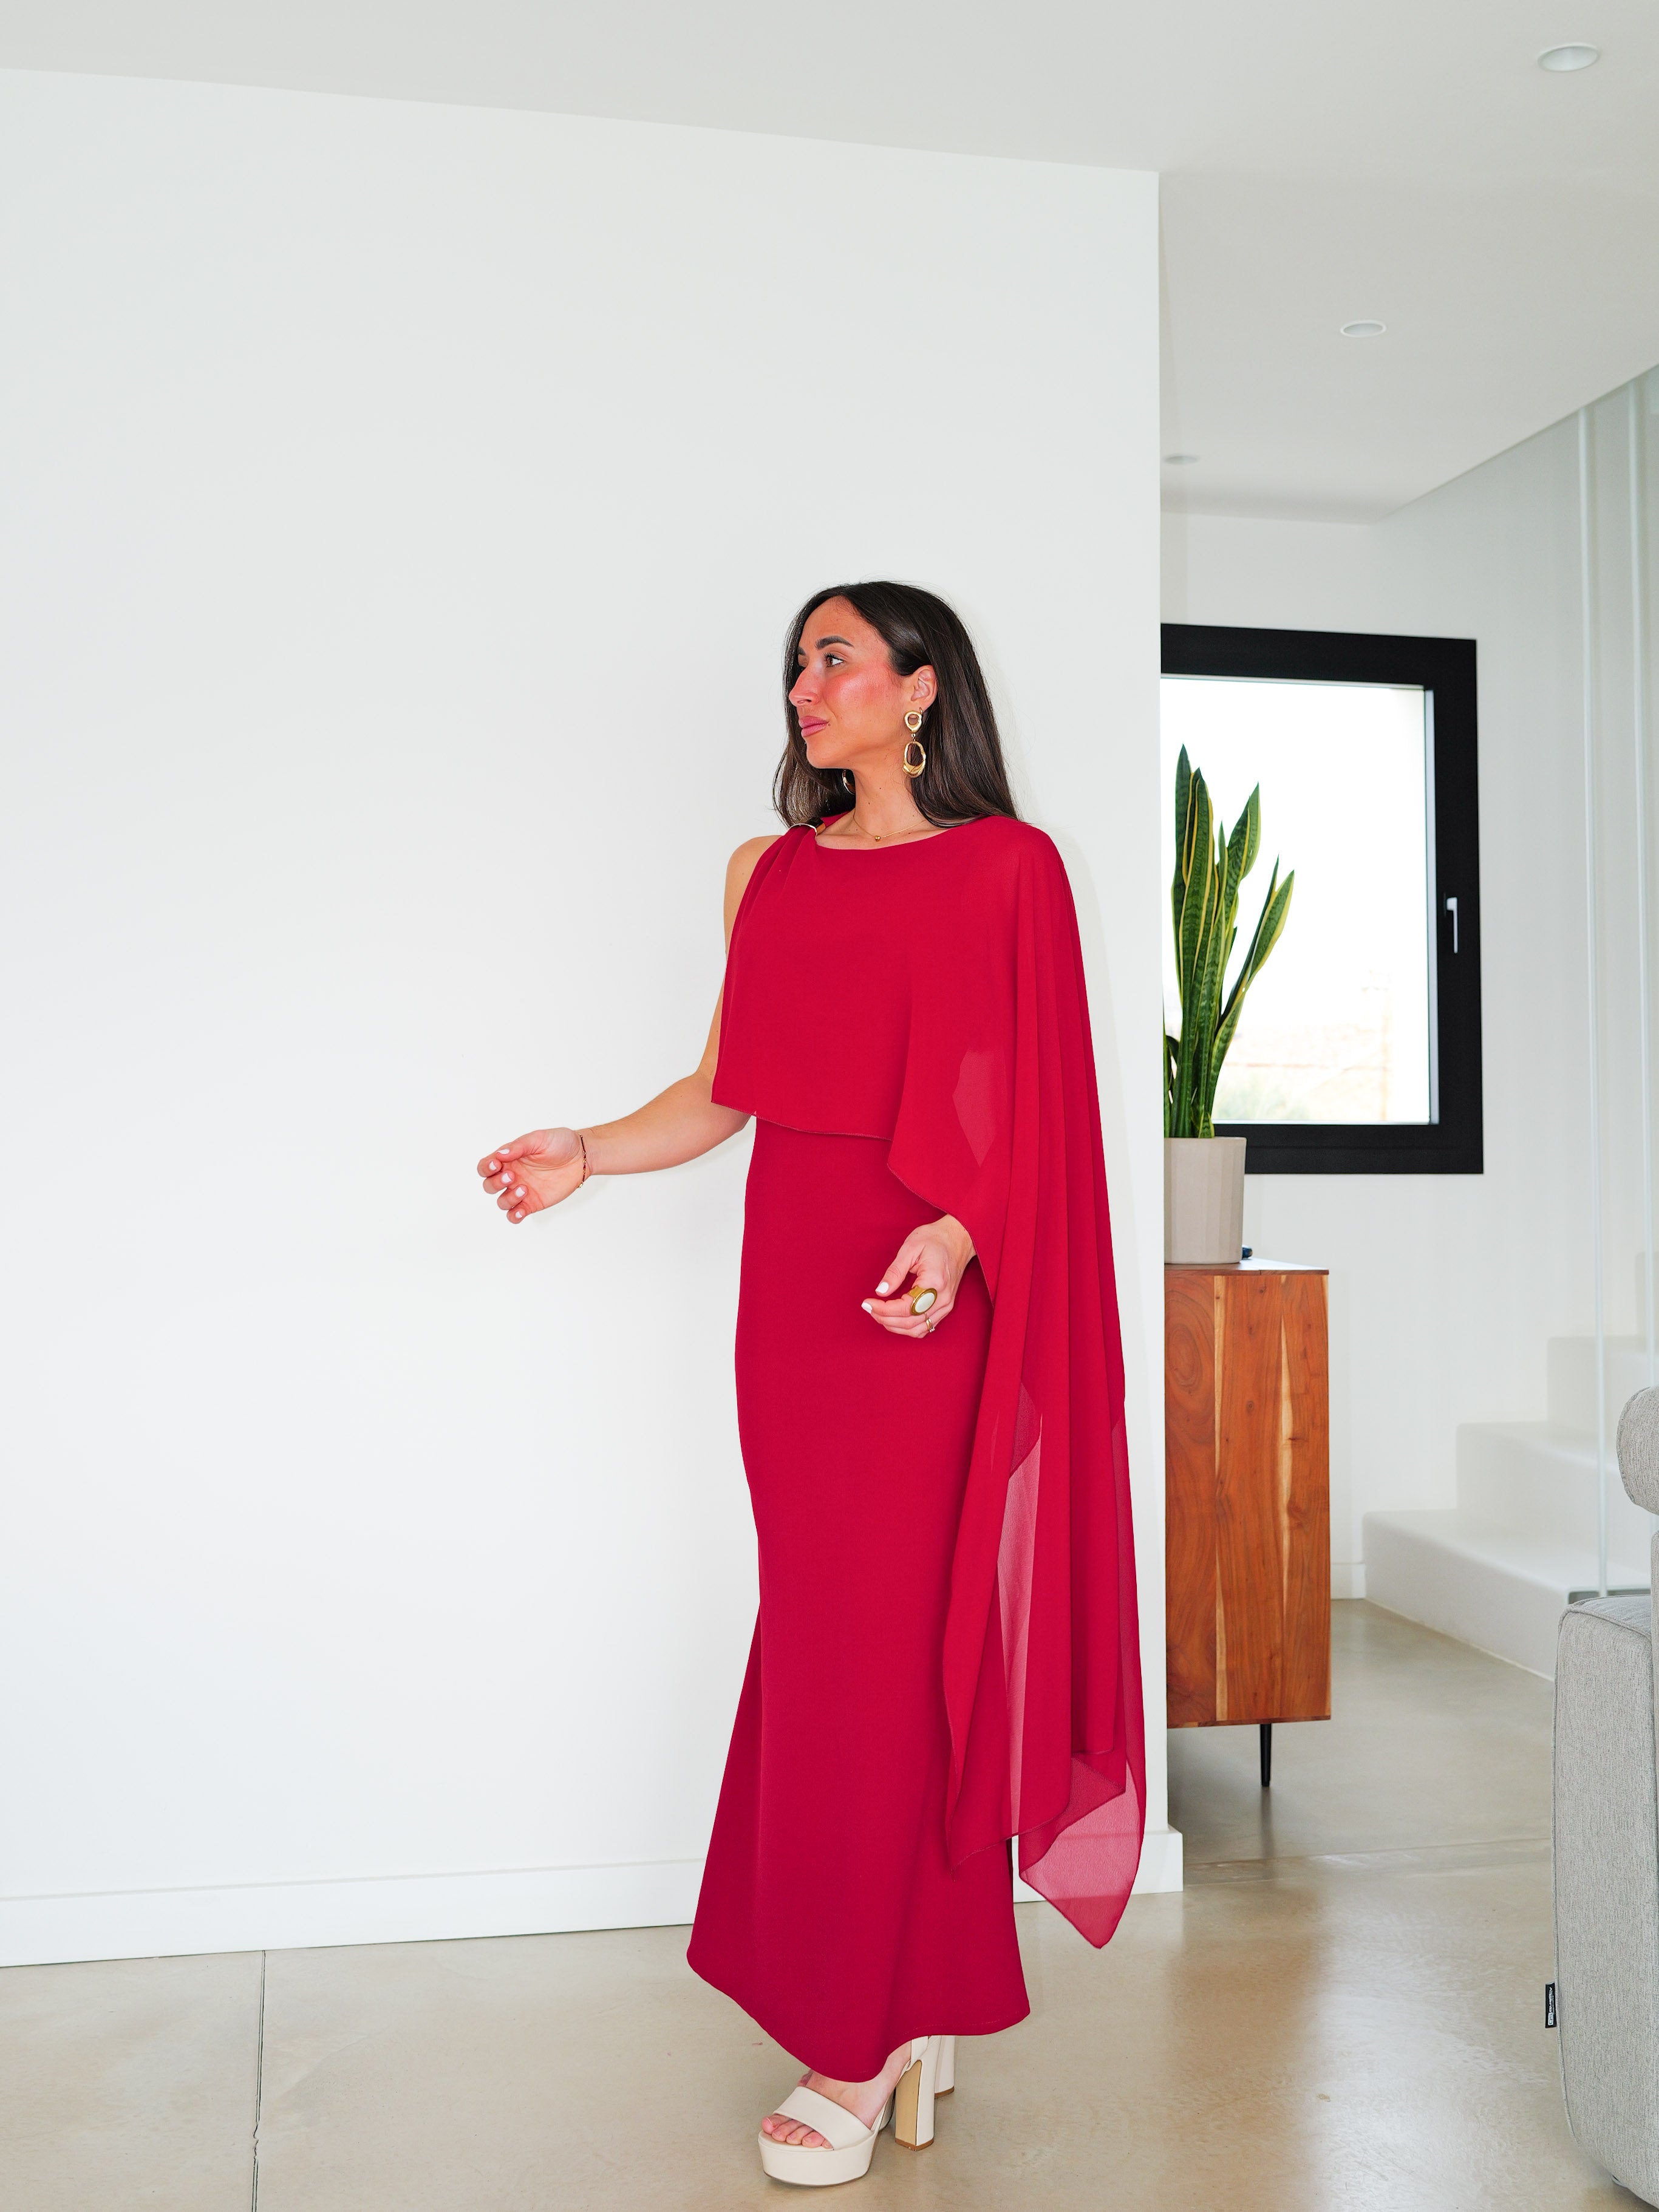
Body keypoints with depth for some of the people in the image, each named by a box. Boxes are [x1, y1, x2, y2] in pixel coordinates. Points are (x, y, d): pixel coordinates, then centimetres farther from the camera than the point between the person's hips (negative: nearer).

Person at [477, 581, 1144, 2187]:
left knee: (880, 1638, -3)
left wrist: (957, 1233, -20)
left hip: (929, 1288, -5)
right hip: (793, 1274, 5)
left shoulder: (1005, 865, 0)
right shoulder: (768, 871, 15)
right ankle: (921, 2007, 21)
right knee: (827, 1623, 6)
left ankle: (859, 2048, 10)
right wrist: (588, 1152, 0)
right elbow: (727, 1087, 14)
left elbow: (1034, 1102, -5)